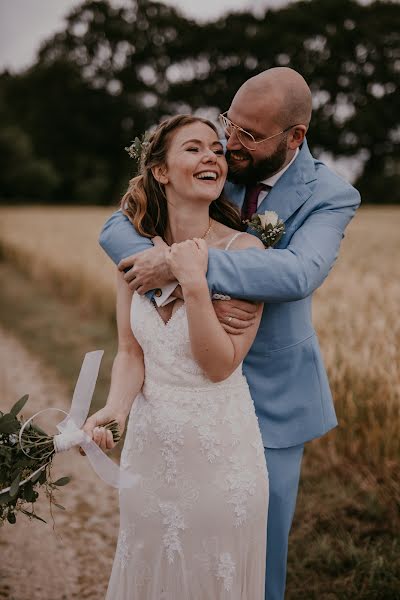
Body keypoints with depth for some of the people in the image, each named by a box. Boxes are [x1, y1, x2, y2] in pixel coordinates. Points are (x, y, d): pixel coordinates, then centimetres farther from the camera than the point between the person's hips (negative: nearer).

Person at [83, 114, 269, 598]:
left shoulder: (245, 251, -14)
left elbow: (220, 364, -17)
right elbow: (130, 352, 0)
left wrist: (193, 283, -27)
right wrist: (115, 408, -18)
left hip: (222, 446, -3)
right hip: (150, 441, 4)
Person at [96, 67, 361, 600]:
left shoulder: (330, 197, -13)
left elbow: (300, 272, -33)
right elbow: (117, 228, -15)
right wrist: (184, 290, -33)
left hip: (270, 391, -2)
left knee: (263, 530, 12)